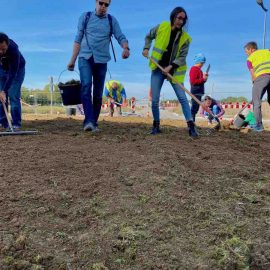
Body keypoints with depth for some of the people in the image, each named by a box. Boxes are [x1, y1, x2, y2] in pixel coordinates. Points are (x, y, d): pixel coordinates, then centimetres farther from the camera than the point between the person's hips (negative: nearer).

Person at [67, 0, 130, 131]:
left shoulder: (112, 21, 8)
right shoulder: (85, 17, 7)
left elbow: (121, 37, -4)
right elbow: (78, 39, 9)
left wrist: (125, 48, -28)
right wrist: (72, 60, 6)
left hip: (101, 60, 2)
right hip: (85, 58, -1)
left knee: (98, 93, 3)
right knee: (86, 86, -22)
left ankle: (94, 122, 13)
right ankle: (88, 120, -28)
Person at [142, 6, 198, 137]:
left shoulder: (185, 38, -7)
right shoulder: (161, 27, -3)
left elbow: (182, 57, -9)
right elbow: (149, 36, 15)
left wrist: (171, 66, -23)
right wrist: (146, 48, 1)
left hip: (174, 70, -1)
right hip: (158, 69, 1)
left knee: (182, 98, -8)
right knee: (155, 100, -1)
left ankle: (191, 126, -6)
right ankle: (156, 125, 16)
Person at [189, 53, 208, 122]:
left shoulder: (198, 70, 20)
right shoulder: (194, 69, -9)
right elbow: (193, 81, -19)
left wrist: (205, 77, 7)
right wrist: (203, 79, -16)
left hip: (199, 92, 10)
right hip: (196, 92, -10)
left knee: (196, 108, 10)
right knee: (194, 108, -12)